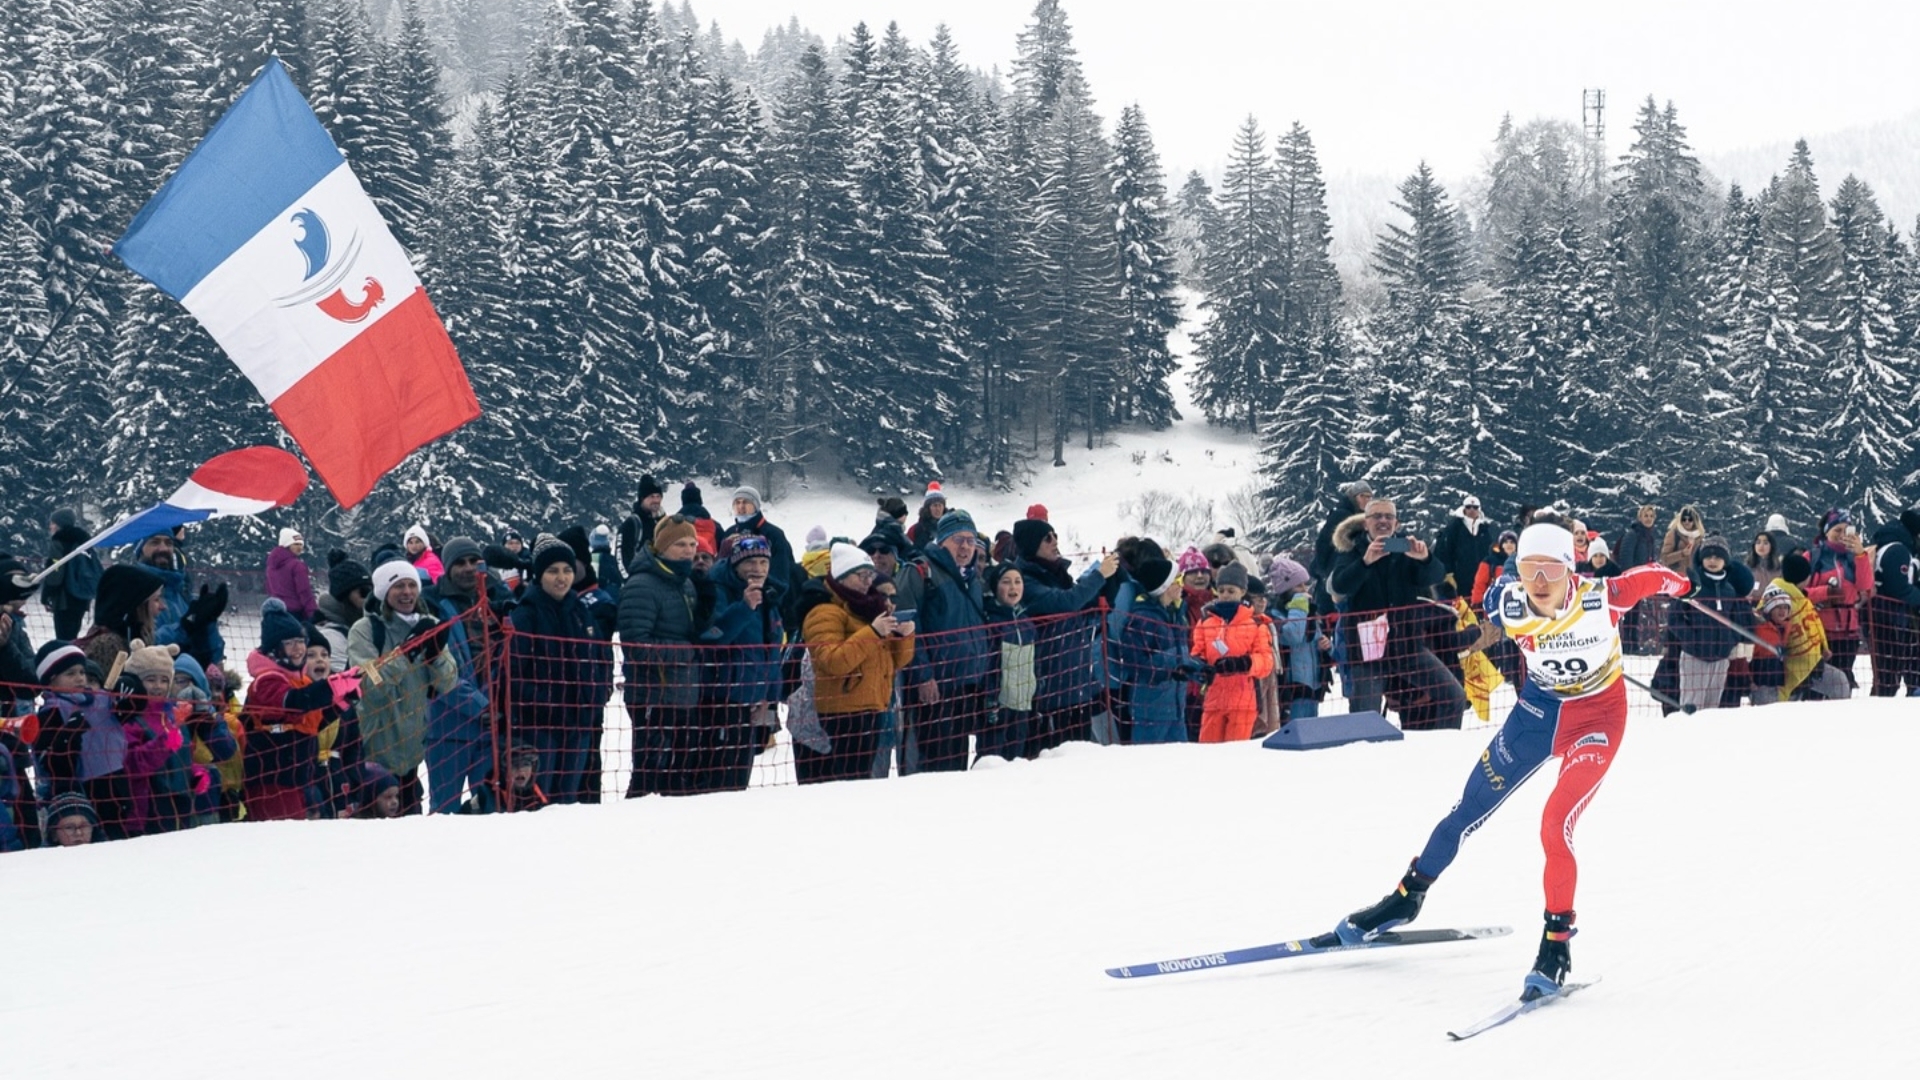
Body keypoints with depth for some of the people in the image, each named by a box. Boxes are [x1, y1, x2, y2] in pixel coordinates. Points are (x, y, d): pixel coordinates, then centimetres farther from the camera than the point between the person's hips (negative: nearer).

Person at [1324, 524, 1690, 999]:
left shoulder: (1602, 598, -28)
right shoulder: (1508, 606, -21)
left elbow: (1648, 578, -7)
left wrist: (1680, 585, 9)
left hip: (1596, 717, -4)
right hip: (1539, 707, 4)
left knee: (1556, 826, -20)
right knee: (1470, 807, 10)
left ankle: (1557, 944, -4)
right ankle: (1407, 898, 31)